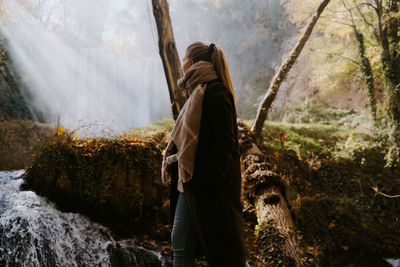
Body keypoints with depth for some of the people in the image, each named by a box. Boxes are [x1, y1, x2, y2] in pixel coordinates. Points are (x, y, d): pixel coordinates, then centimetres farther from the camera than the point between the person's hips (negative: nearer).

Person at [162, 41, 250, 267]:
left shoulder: (215, 92, -15)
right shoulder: (199, 92, 15)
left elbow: (224, 142, -21)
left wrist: (208, 182, -23)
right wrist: (176, 157, 11)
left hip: (211, 185, -10)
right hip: (191, 181, 10)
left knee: (225, 248, 3)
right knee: (180, 242, 14)